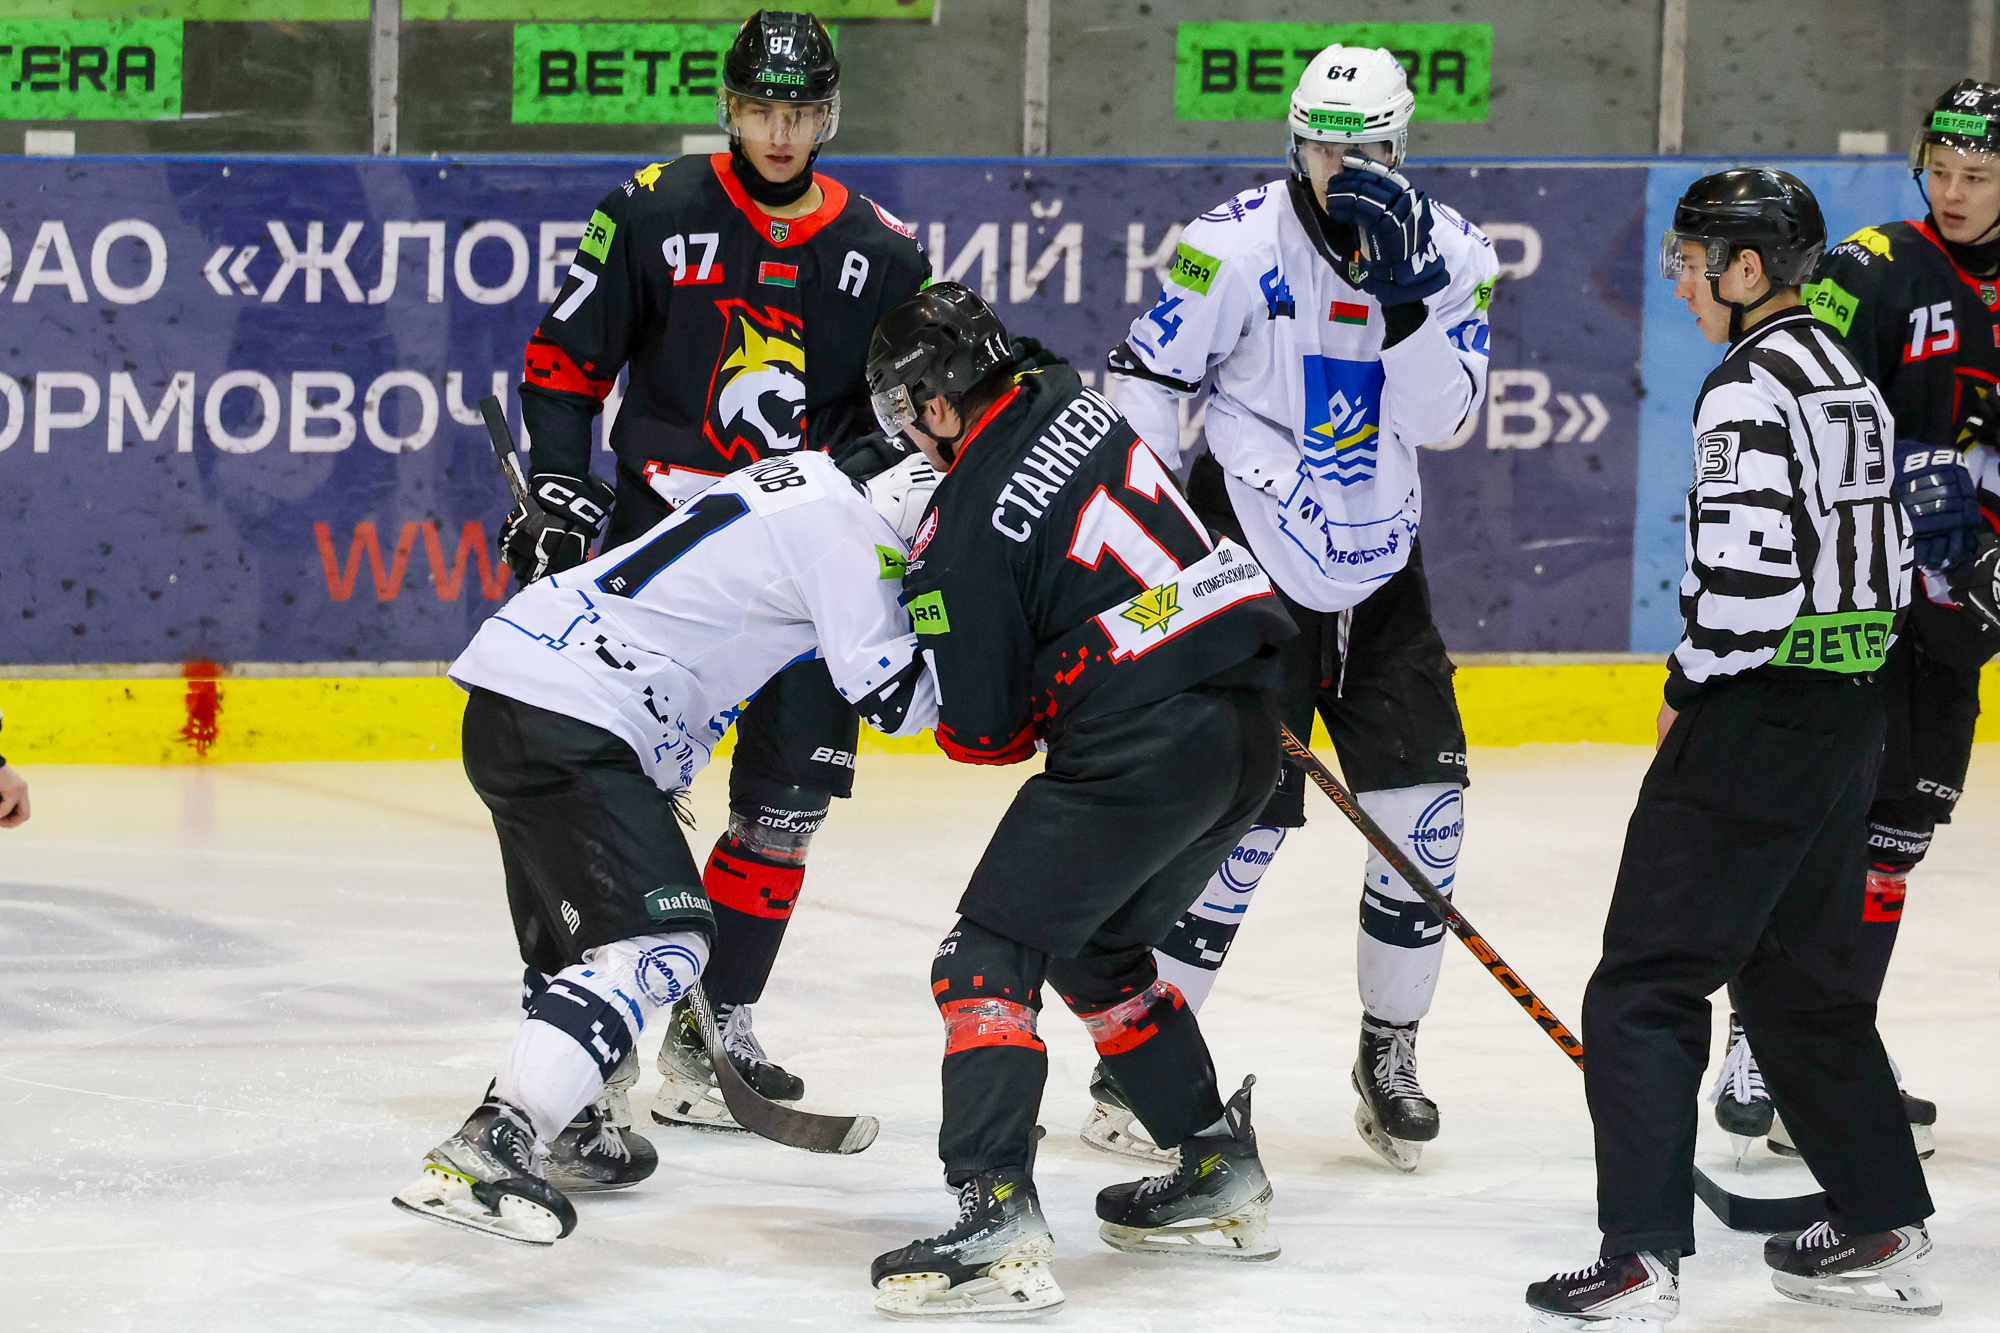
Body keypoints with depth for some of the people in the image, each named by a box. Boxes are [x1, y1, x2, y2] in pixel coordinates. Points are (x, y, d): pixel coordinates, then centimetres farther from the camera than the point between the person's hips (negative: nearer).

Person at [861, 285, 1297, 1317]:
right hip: (1248, 725, 9)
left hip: (1145, 754, -9)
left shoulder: (961, 537, -11)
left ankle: (998, 1222, -19)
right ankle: (1220, 1175, 28)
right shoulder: (1074, 401, 10)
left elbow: (984, 731, -4)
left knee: (988, 962, -6)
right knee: (1095, 949, 26)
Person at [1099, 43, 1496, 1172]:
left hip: (1378, 568, 4)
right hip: (1251, 563, -4)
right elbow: (1145, 382, -6)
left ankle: (1389, 1054, 15)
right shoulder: (1241, 245, -13)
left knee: (1423, 802, -2)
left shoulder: (1453, 252, -2)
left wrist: (1407, 287, -26)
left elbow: (1439, 417, -13)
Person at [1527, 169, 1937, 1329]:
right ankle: (1886, 1236, 24)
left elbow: (1747, 574, -23)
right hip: (1852, 710, 10)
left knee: (1648, 981, -6)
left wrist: (1692, 683, -7)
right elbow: (1886, 558, 18)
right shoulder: (1849, 377, 14)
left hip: (1760, 714, -10)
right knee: (1802, 972, 20)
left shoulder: (1751, 386, -16)